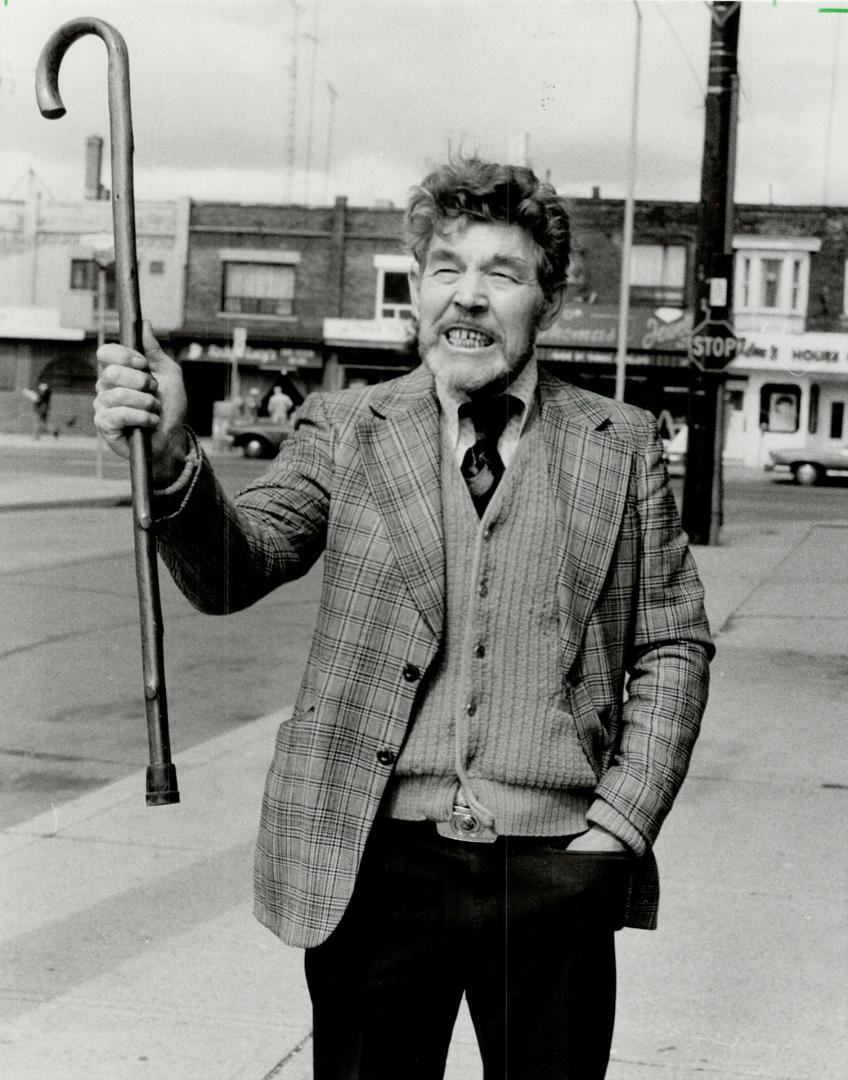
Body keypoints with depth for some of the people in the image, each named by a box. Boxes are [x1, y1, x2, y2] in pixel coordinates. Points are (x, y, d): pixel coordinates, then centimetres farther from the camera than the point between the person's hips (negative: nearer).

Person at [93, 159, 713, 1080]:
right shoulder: (345, 432, 4)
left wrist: (623, 822, -2)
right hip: (376, 869, 0)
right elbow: (233, 570, -10)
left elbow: (674, 648, 7)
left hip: (556, 875, 1)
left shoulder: (619, 447, 5)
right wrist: (170, 458, -29)